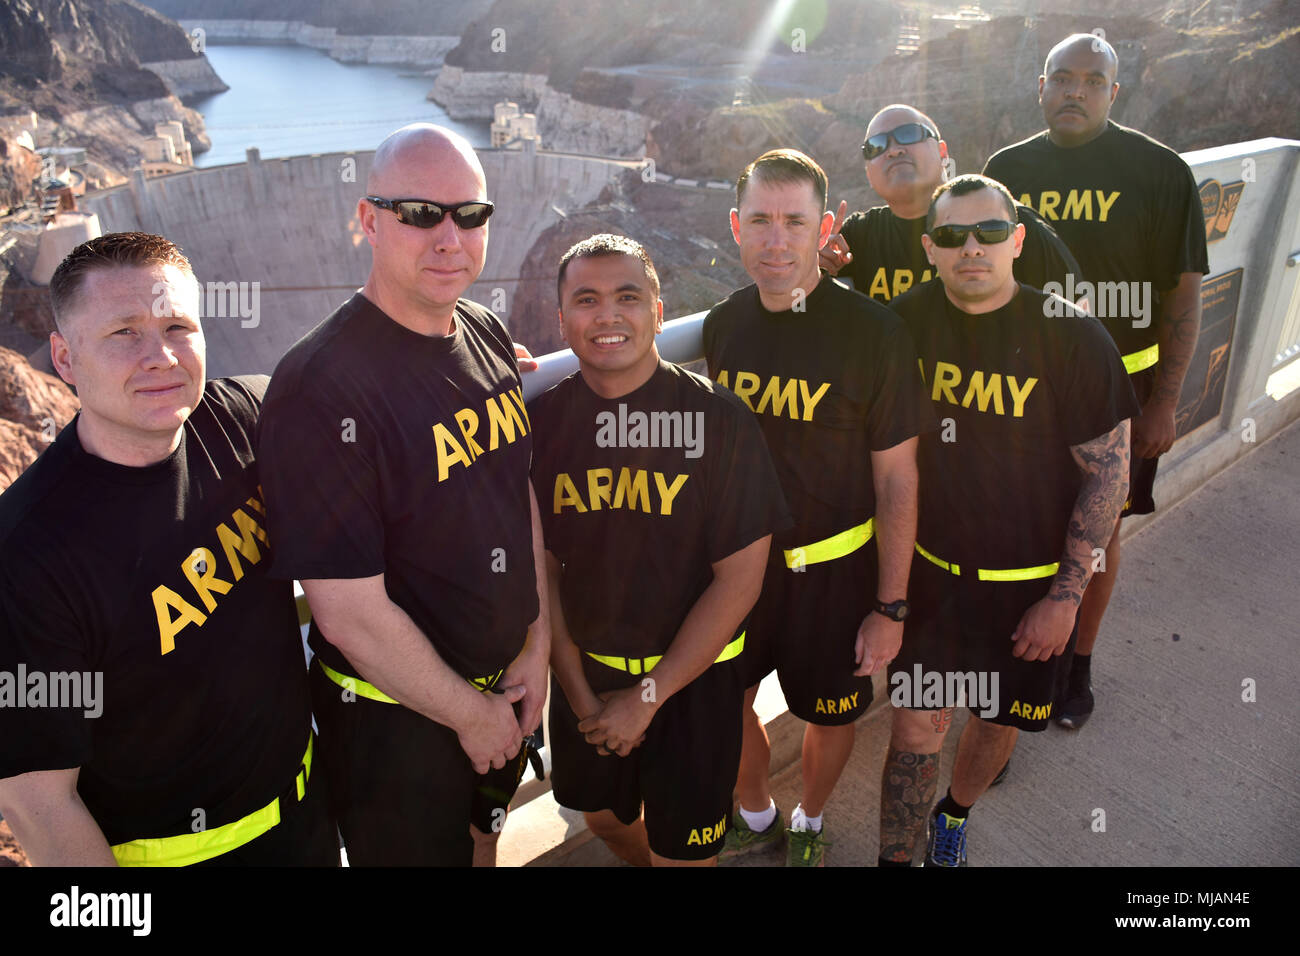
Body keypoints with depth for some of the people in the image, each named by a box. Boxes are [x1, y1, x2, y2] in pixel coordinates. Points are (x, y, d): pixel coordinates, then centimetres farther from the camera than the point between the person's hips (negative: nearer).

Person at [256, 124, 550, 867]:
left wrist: (539, 644, 1)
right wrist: (471, 714, -14)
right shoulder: (319, 389, -27)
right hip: (397, 715, -6)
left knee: (483, 835, 29)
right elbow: (351, 615, -26)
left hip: (510, 681, 6)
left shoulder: (489, 336, -3)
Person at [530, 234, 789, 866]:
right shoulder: (542, 421, -7)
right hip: (582, 671, 4)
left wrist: (647, 695, -14)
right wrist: (579, 693, -5)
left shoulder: (719, 418, -16)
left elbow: (739, 578, -15)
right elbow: (541, 567, -1)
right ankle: (647, 856, 55)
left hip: (693, 676, -3)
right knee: (604, 819, 24)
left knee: (681, 851, 9)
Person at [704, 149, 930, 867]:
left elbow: (897, 481, -12)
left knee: (831, 714, 15)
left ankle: (810, 823, 47)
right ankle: (756, 820, 47)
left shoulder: (873, 333, -16)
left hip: (832, 569, -3)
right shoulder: (721, 326, -3)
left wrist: (891, 606, -10)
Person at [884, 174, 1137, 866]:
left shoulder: (1072, 337, -17)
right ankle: (895, 857, 24)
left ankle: (954, 817, 48)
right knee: (917, 726, 1)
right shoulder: (906, 321, -8)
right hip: (933, 568, 1)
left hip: (1033, 578, -1)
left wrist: (1064, 598, -11)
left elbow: (1108, 472, -11)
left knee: (1000, 720, 18)